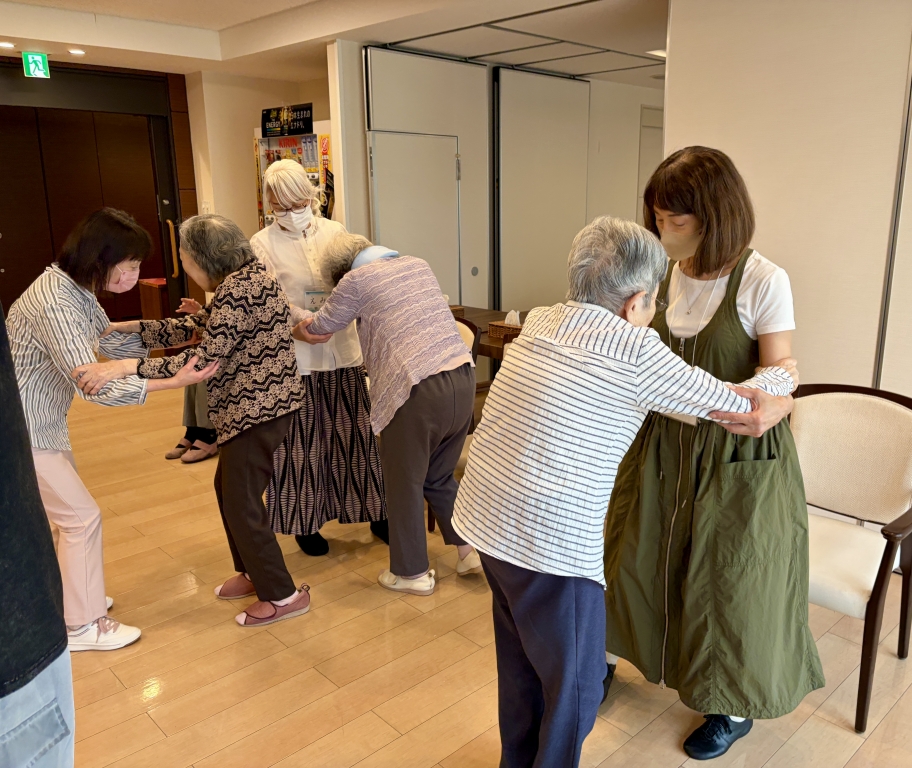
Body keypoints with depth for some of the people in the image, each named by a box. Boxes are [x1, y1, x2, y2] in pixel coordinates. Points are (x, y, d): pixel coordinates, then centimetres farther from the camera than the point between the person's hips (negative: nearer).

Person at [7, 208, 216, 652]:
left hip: (43, 420, 9)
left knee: (69, 511, 20)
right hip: (22, 428, -9)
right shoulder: (55, 303, -29)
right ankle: (82, 625, 15)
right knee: (82, 516, -1)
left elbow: (111, 342, 9)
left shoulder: (78, 287, 1)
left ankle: (71, 597, 38)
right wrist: (173, 383, -33)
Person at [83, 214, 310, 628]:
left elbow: (204, 358, -26)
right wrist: (123, 328, 10)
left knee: (241, 502, -1)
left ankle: (283, 595, 12)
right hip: (251, 405, 10)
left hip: (260, 408, -10)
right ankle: (253, 572, 35)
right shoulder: (240, 280, 12)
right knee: (228, 488, 20)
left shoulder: (240, 287, -21)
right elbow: (189, 329, 14)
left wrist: (124, 367, -29)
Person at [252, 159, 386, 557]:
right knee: (302, 441, 8)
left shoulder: (334, 232, 7)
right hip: (295, 356, -2)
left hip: (343, 349, 3)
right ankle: (305, 522, 26)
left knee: (355, 432, 11)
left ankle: (374, 512, 28)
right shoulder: (263, 244, -1)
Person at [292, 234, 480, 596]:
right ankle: (470, 550, 28)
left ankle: (412, 573, 25)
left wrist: (296, 331, 39)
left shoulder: (356, 279, 2)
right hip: (463, 377, 7)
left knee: (404, 484, 13)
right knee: (439, 476, 24)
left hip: (418, 389, -6)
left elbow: (320, 327, 16)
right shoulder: (418, 264, 20)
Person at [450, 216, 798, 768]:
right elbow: (738, 409, -1)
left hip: (484, 516, 8)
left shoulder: (540, 321, 7)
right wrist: (780, 375, 20)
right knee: (576, 685, 14)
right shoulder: (636, 349, -14)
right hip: (549, 538, -8)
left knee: (521, 660, 27)